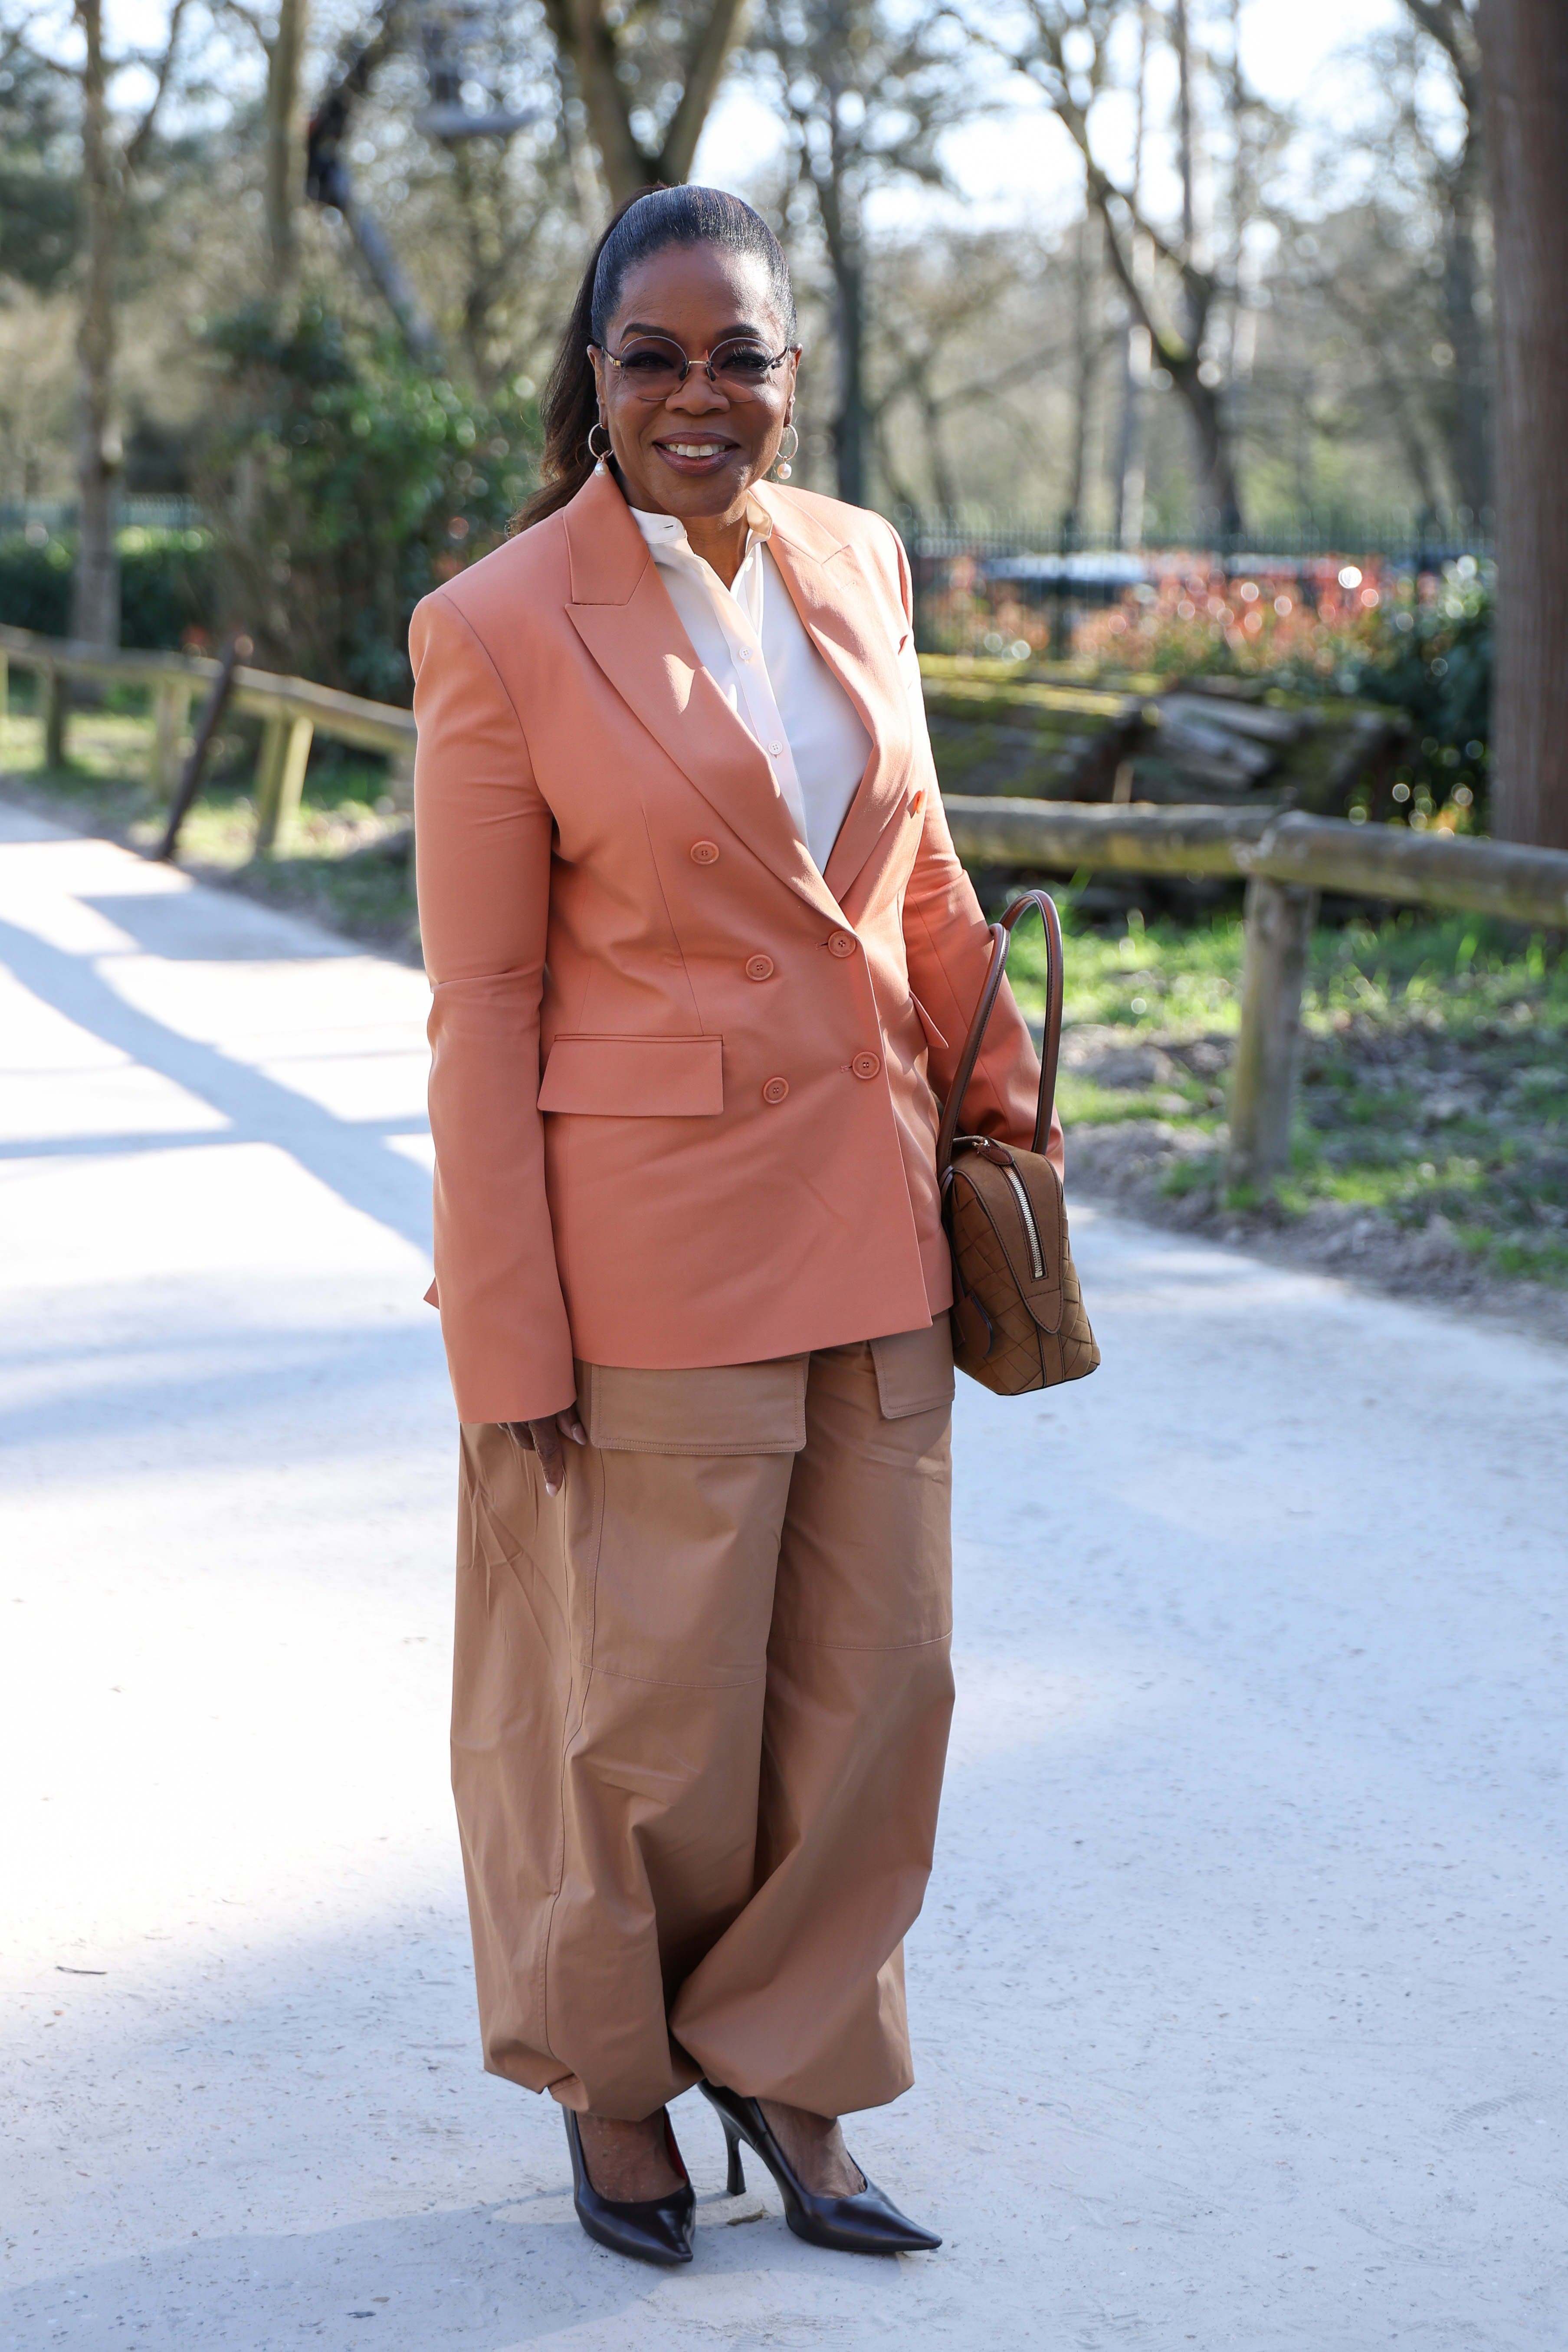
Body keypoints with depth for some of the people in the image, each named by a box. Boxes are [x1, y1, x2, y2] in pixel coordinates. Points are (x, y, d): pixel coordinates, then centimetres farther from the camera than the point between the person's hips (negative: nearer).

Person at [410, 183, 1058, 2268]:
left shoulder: (859, 565, 5)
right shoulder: (500, 631, -11)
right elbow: (481, 1005, -10)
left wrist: (1005, 1115, 19)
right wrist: (510, 1340, -11)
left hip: (871, 1228, 6)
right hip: (653, 1236, -5)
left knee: (874, 1680, 10)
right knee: (655, 1704, 6)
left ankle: (788, 2071, 30)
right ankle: (614, 2088, 30)